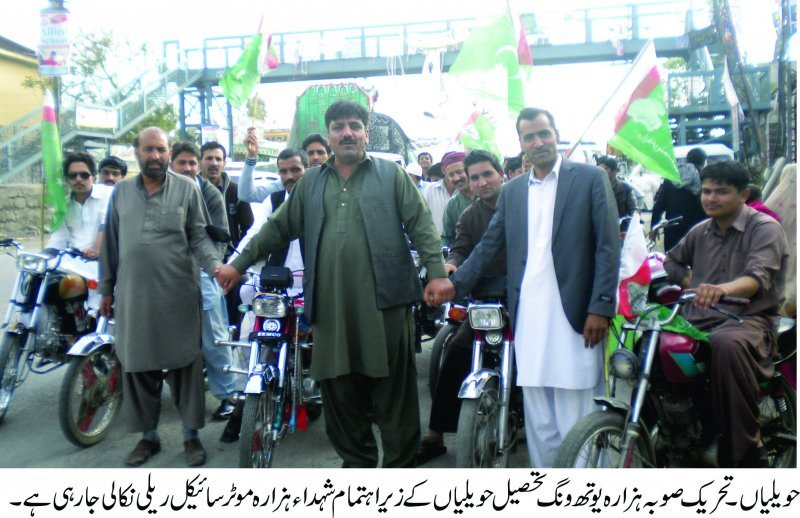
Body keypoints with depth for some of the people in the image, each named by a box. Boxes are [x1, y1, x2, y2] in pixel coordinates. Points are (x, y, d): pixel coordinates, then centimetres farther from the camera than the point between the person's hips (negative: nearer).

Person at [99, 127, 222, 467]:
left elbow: (199, 237, 1)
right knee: (137, 367, 9)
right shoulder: (121, 191, 12)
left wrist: (214, 264, -18)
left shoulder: (187, 189, 2)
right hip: (133, 297, 3)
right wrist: (106, 288, 15)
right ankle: (148, 436, 25)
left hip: (178, 296, -3)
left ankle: (191, 435, 15)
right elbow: (111, 243, 15)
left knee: (185, 365, 2)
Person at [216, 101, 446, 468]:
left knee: (394, 390, 2)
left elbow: (421, 226, 2)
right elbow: (278, 228, 19)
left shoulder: (391, 175, 9)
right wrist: (238, 264, 14)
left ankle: (401, 464, 16)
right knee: (339, 390, 10)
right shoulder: (310, 183, 18)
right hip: (331, 308, 4)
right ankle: (357, 460, 27)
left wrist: (436, 273, -9)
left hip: (385, 302, -3)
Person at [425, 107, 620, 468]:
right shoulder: (512, 191, 16)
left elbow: (607, 246, -2)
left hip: (574, 315, -4)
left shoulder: (590, 178, 3)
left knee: (575, 420, -2)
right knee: (538, 421, 10)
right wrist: (455, 282, 2)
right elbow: (490, 245, 16)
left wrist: (601, 307, -10)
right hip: (527, 318, 4)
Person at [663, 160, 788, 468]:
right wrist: (692, 285, 13)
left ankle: (749, 447, -29)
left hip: (748, 319, -6)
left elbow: (759, 278, -20)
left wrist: (724, 288, -43)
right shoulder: (700, 232, 18)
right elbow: (673, 260, 35)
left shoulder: (765, 228, -1)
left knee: (726, 344, -41)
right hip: (698, 321, 6)